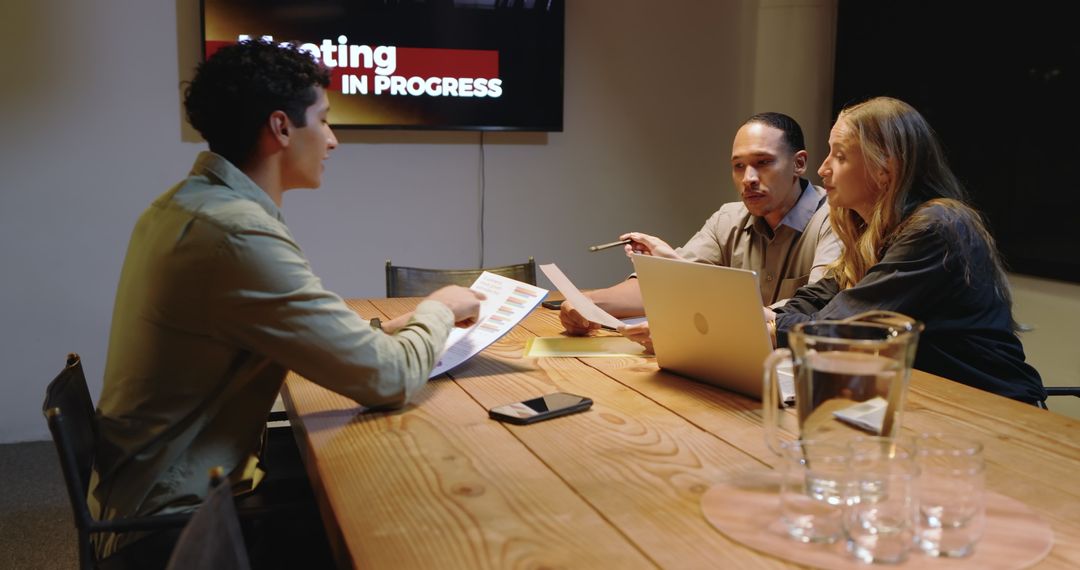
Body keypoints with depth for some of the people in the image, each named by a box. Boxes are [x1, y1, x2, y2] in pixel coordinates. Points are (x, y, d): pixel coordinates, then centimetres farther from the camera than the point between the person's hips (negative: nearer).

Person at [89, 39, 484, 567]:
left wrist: (400, 325, 3)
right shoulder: (240, 235, -27)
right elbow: (388, 378, -22)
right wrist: (439, 309, -3)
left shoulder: (184, 203, 4)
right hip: (179, 520, -9)